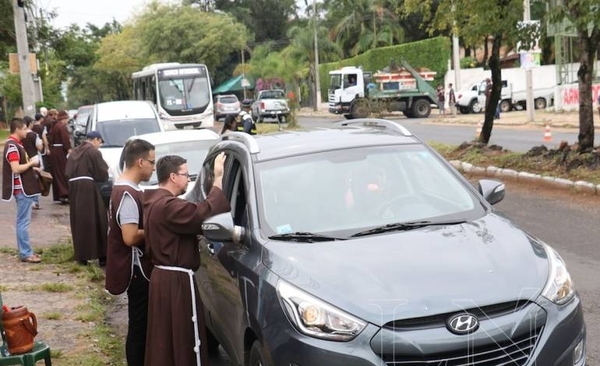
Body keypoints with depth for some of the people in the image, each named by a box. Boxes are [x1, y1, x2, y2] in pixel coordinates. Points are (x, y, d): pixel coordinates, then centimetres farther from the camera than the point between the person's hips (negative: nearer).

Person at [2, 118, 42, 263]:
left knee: (22, 221, 14)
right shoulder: (12, 145, -17)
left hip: (24, 187, 11)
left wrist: (31, 165, 8)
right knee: (23, 222, -5)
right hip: (21, 189, -11)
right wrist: (31, 163, -13)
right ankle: (26, 254, -1)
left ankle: (25, 251, 20)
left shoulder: (16, 144, 14)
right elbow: (16, 169, -25)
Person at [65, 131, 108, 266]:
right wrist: (106, 170, 16)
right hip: (89, 188, -6)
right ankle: (102, 256, 0)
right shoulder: (94, 152, -5)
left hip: (74, 188, 7)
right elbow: (103, 173, -3)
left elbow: (67, 172, 17)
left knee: (79, 223, 9)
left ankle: (81, 256, 11)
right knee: (96, 221, -1)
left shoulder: (74, 152, 16)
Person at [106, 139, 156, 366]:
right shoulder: (128, 194, -23)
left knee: (141, 322, 19)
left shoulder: (123, 187, 10)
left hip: (138, 267, 10)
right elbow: (130, 237, -27)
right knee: (139, 325, 0)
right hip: (136, 268, -10)